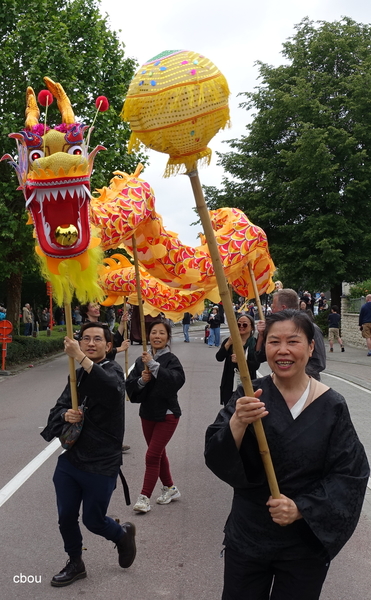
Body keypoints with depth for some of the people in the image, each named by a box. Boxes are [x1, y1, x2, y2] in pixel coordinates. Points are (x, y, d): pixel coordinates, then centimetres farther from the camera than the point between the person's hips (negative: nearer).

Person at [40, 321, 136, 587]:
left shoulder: (112, 370, -13)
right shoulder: (78, 375, 9)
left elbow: (113, 387, -38)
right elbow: (58, 408, 9)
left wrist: (80, 356, -48)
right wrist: (65, 414, -16)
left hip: (101, 465, -6)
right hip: (70, 459, 6)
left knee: (93, 520, 7)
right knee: (66, 517, 13)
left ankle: (123, 534, 39)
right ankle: (75, 564, 38)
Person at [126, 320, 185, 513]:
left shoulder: (171, 360, -13)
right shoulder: (141, 360, 2)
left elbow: (177, 380, -31)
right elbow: (129, 385, 2)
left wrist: (154, 366, -36)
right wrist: (141, 381, -19)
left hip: (167, 415, -6)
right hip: (147, 414, 6)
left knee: (152, 455, -6)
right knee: (159, 454, 18)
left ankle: (144, 497, 5)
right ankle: (170, 488, 35)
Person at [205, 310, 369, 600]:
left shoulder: (331, 405, -9)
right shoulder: (250, 396, -8)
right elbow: (216, 459, -16)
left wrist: (301, 508, -19)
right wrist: (237, 423, -35)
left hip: (306, 540, 0)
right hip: (248, 534, 1)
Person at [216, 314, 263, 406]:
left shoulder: (255, 343, -1)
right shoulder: (229, 340, 6)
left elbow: (256, 365, -10)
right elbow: (219, 358, -6)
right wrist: (228, 344, -19)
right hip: (230, 385, 2)